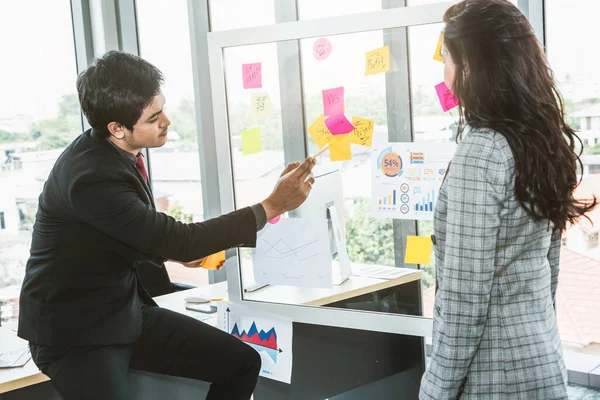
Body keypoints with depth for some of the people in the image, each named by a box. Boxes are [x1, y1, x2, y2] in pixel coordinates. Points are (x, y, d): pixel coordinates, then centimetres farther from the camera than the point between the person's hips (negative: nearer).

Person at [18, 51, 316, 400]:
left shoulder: (117, 151, -1)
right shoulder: (91, 177, -28)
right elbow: (180, 240, -24)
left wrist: (181, 250, -1)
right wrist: (273, 206, -22)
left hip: (127, 309, 8)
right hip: (74, 333, -8)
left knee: (242, 362, 1)